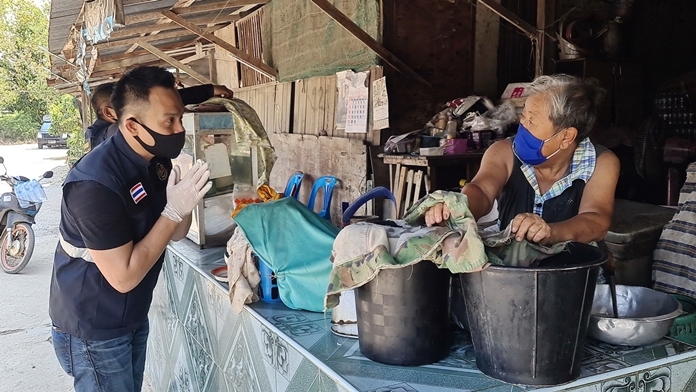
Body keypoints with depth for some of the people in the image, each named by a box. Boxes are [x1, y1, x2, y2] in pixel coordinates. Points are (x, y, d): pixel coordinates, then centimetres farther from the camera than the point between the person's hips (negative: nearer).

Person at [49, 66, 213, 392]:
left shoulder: (156, 160, -3)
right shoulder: (95, 184, -30)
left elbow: (176, 234, 5)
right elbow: (123, 277, -28)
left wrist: (185, 205, -17)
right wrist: (173, 210, -28)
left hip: (133, 316, 8)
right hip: (93, 329, -8)